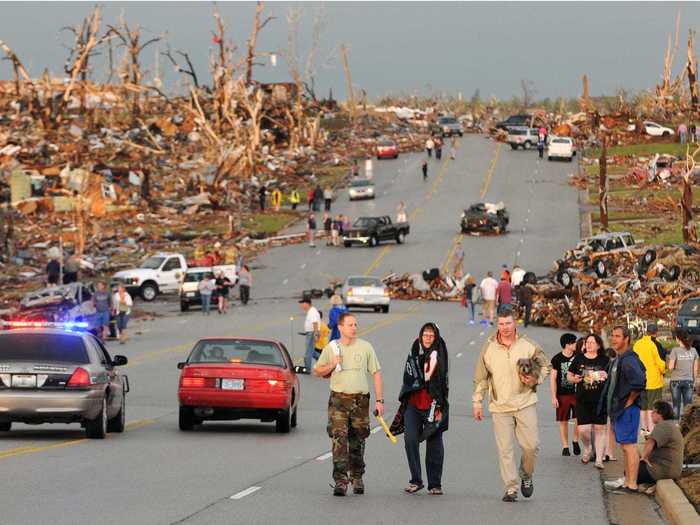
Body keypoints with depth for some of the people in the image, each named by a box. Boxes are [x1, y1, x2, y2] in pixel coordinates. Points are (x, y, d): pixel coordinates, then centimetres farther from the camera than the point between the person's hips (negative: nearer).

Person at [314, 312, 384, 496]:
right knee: (339, 441, -11)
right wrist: (332, 365, -9)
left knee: (357, 442, 9)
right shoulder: (331, 348, 5)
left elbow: (376, 374, 5)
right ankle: (340, 481, -13)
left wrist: (379, 400, -1)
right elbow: (317, 371, 12)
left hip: (360, 400, 1)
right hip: (338, 399, -1)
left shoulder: (365, 347, 4)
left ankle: (357, 478, 25)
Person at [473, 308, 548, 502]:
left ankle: (526, 476, 24)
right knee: (504, 449, -3)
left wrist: (535, 380, -6)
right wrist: (477, 402, 8)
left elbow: (544, 365, 13)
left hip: (525, 403, 0)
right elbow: (481, 377, 9)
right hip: (500, 406, 0)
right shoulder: (488, 347, 2)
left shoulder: (528, 345, 1)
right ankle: (511, 488, 2)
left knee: (531, 445, -4)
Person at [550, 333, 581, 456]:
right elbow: (552, 379, -2)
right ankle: (565, 447, 13)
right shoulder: (557, 359, -3)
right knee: (563, 422, 4)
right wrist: (554, 397, -7)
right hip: (562, 395, -2)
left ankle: (575, 441, 15)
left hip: (577, 394, 2)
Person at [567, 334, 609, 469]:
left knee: (599, 428, 0)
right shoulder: (579, 359, 6)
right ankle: (588, 448, 27)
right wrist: (574, 379, -8)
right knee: (583, 430, -5)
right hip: (583, 400, 1)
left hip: (600, 400, -1)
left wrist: (607, 376, -12)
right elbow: (569, 376, 14)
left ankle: (599, 459, 7)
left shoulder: (604, 360, 4)